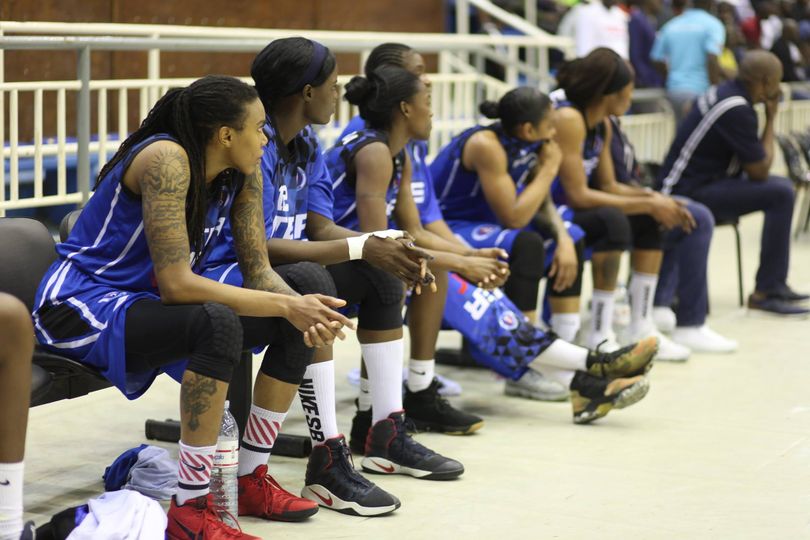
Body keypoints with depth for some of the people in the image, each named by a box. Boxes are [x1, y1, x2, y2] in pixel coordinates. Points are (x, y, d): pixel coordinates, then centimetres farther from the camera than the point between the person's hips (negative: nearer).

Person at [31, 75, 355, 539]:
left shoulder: (243, 173, -1)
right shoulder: (166, 160, -27)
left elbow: (258, 270, -2)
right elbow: (175, 284, -32)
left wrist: (300, 309, -24)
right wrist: (285, 305, -31)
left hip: (145, 302, 9)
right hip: (82, 306, -9)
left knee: (300, 320, -3)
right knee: (218, 323, -36)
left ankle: (253, 480, 4)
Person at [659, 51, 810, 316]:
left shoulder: (726, 93, 11)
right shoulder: (736, 110, -20)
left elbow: (754, 162, 18)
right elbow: (759, 172, -16)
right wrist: (770, 120, -6)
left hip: (693, 182, 10)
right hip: (690, 192, -10)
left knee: (782, 186, 14)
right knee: (780, 194, -19)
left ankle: (775, 284, 14)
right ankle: (765, 293, -12)